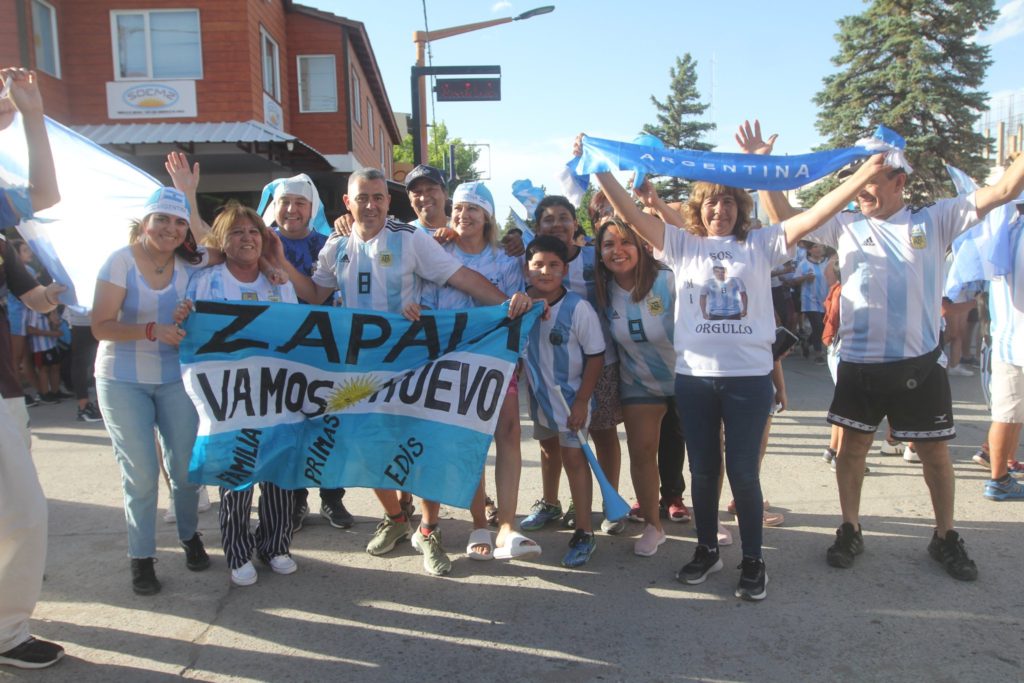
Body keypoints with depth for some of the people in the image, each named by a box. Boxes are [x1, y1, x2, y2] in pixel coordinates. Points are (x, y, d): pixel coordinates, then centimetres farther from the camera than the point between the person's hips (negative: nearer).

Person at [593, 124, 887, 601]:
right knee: (703, 470, 13)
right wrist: (598, 169, -6)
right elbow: (632, 214, 0)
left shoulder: (760, 245, 4)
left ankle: (752, 561, 22)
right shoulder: (681, 245, 6)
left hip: (749, 375, -1)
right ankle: (707, 549, 31)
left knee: (743, 472, 4)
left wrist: (865, 173, -10)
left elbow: (813, 216, -3)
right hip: (693, 375, 2)